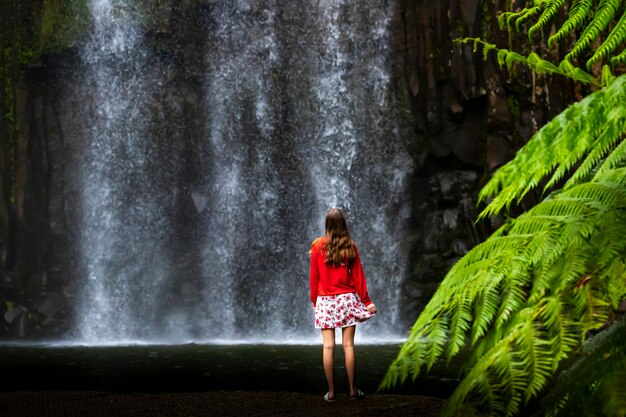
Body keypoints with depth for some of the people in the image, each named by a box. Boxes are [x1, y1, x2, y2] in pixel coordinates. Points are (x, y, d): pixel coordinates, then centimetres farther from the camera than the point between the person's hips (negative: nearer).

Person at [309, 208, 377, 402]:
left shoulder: (318, 245, -2)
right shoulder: (350, 246, -1)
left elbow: (314, 276, 1)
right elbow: (358, 276, 1)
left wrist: (315, 300, 10)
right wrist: (366, 300, 6)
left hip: (325, 300, -1)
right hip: (347, 299, 1)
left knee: (328, 346, 0)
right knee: (348, 345, 3)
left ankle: (331, 392, 2)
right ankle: (353, 390, 6)